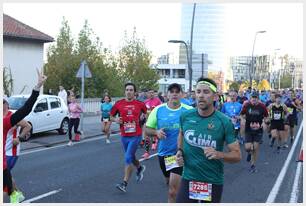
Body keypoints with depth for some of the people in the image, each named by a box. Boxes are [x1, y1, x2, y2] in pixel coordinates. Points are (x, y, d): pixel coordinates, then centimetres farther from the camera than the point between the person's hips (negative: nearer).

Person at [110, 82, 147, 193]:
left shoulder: (140, 104, -4)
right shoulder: (119, 104, -1)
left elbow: (147, 113, 16)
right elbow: (111, 116, 9)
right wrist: (115, 120, -9)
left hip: (136, 136, -4)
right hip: (124, 136, 4)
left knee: (128, 158, -12)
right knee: (131, 157, 19)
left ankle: (124, 183, -5)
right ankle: (140, 168, 52)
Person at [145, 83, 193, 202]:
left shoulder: (189, 111, -10)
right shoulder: (158, 110, -2)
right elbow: (147, 129, 5)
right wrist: (156, 132, -16)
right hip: (163, 153, 4)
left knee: (173, 192, -8)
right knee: (169, 183, 26)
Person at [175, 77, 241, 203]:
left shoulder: (224, 122, -12)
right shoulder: (185, 116, -3)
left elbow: (237, 155, -8)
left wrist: (219, 154, -27)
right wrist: (180, 151, 2)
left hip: (213, 182, -2)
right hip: (188, 178, 2)